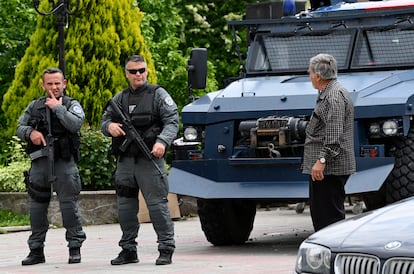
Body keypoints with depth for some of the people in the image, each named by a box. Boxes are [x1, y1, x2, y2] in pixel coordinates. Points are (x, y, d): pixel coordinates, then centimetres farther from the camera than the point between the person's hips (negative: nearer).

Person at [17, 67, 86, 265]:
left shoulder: (72, 105, 5)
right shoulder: (35, 106, 15)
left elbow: (75, 124, -13)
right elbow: (20, 127, 16)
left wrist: (58, 107, -10)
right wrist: (30, 132, -5)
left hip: (64, 161, -4)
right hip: (40, 160, 4)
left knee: (69, 204, -5)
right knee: (37, 205, 6)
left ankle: (75, 248, 2)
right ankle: (36, 250, 13)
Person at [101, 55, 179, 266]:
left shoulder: (158, 94, 3)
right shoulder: (119, 98, 18)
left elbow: (172, 121, -6)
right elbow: (104, 121, 20)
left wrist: (162, 141, -23)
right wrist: (109, 126, -5)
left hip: (149, 159, -5)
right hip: (125, 160, 5)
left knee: (157, 203, -8)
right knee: (125, 206, 8)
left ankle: (166, 249, -5)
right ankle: (128, 250, 17)